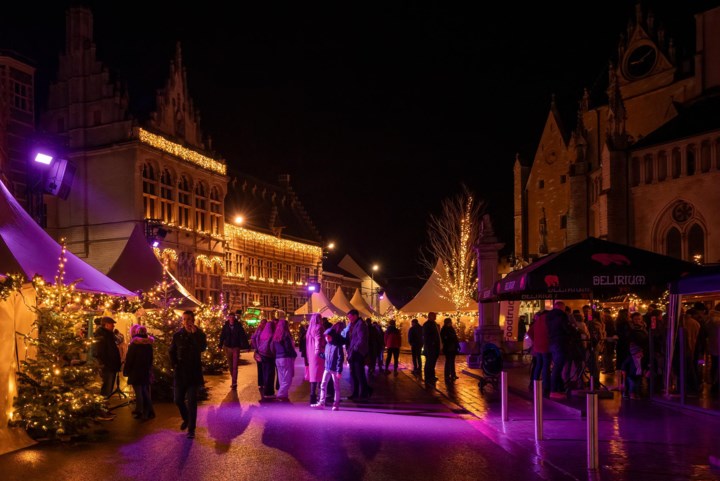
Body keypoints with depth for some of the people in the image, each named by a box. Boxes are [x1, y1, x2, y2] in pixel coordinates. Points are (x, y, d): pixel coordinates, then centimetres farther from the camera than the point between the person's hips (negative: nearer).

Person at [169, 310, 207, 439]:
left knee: (191, 402, -5)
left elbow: (202, 348, -24)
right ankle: (186, 419, 37)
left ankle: (191, 429, 2)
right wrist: (174, 365, 4)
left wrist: (194, 333, -28)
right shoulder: (178, 335, 2)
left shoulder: (199, 334, -5)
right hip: (180, 373, 3)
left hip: (194, 373, -3)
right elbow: (172, 351, 14)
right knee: (178, 400, 10)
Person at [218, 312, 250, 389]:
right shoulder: (225, 326, -1)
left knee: (235, 366, -7)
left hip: (236, 348, -3)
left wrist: (247, 346, -12)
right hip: (228, 348, 3)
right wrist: (220, 345, -3)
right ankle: (234, 381, 28)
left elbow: (243, 336, -9)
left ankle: (234, 383, -8)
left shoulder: (238, 326, -6)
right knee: (230, 366, 13)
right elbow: (222, 336, 3)